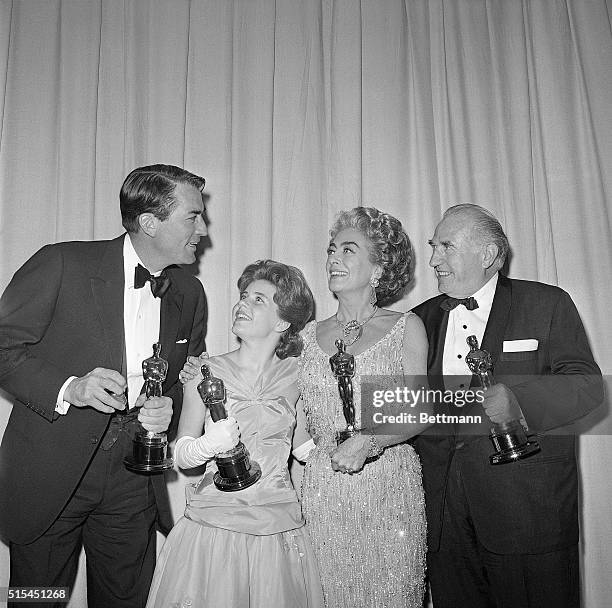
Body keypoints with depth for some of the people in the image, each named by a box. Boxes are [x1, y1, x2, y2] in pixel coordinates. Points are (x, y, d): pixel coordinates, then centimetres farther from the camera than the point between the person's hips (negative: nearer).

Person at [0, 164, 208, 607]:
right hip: (50, 475, -3)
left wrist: (169, 404, -7)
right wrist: (68, 389, -24)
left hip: (134, 484, 4)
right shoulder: (62, 264, -13)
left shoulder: (190, 295, 2)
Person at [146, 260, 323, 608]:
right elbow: (180, 455, -3)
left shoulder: (294, 374, -1)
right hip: (213, 524, -1)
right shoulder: (207, 373, -5)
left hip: (277, 530, 1)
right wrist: (207, 445, -23)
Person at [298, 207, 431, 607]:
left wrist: (368, 442, -18)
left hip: (389, 489, -2)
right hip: (322, 492, 2)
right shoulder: (309, 335, 8)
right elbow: (300, 416, 11)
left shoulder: (406, 327, 1)